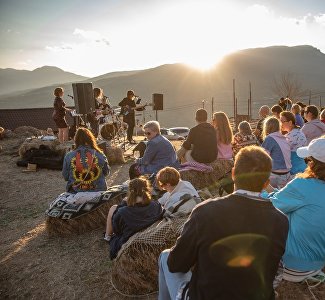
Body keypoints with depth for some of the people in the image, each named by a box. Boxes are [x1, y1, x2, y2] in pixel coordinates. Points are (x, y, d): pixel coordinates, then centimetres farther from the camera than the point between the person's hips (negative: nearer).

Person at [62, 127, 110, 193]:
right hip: (98, 191, -1)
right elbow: (106, 172, 4)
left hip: (75, 191, 2)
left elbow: (65, 177, 1)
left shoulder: (68, 156, -9)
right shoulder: (100, 155, -11)